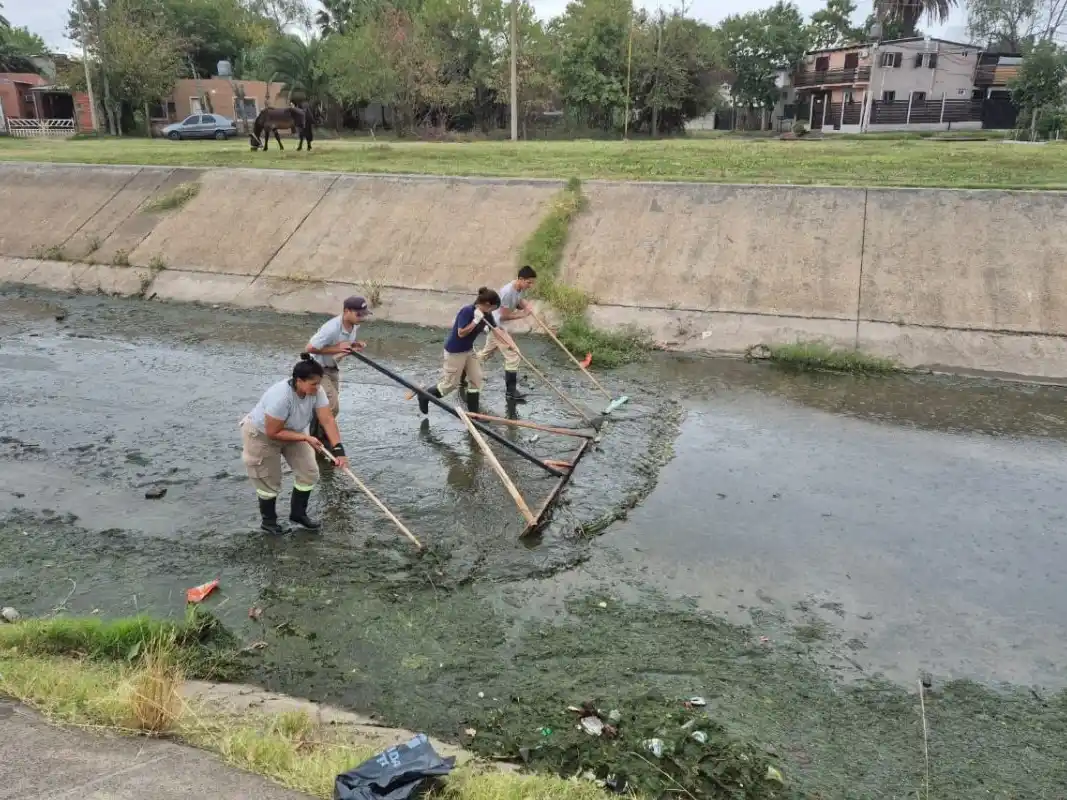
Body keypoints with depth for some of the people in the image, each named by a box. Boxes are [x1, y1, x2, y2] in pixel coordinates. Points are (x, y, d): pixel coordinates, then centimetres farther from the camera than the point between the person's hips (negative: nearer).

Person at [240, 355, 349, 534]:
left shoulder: (316, 391, -23)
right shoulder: (281, 396, -40)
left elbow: (328, 420, -25)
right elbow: (273, 432, -32)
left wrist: (338, 449, -34)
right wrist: (305, 438, -31)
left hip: (292, 432, 6)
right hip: (261, 435, -6)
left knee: (309, 473, 4)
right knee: (270, 482, 4)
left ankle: (298, 513, 24)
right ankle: (268, 521, 28)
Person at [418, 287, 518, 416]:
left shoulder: (487, 315, -3)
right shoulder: (467, 311, -26)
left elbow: (497, 330, -6)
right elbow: (461, 333, -27)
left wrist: (511, 344, -17)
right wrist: (476, 320, -31)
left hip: (469, 350, 8)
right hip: (455, 351, -8)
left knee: (476, 378, 7)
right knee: (451, 383, 2)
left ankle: (473, 414, 16)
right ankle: (424, 395, 25)